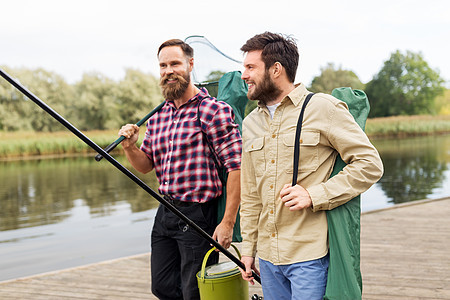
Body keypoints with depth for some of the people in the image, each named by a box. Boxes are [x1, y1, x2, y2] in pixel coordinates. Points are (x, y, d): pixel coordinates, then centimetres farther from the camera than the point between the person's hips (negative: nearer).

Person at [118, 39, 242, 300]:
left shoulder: (213, 111, -12)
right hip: (165, 213, 7)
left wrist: (228, 222, -19)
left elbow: (236, 167, -16)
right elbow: (145, 166, 16)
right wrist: (130, 147, -6)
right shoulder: (157, 117, 11)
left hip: (198, 215, -7)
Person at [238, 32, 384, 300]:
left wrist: (314, 195, -17)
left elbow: (370, 164, -8)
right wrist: (248, 248, 15)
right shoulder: (250, 123, 12)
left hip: (310, 256, -6)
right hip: (268, 255, 6)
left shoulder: (323, 108, -6)